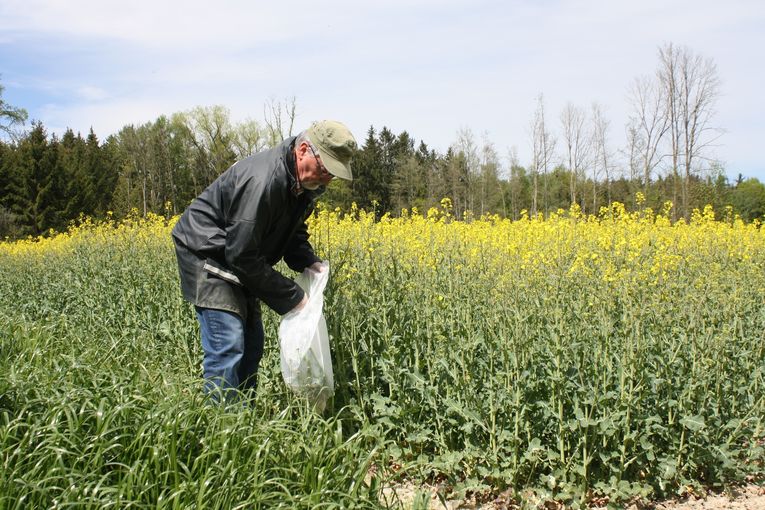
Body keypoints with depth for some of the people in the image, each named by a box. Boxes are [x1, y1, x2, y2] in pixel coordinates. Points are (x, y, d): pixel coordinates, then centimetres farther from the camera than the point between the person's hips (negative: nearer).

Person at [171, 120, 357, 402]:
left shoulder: (305, 182, -2)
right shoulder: (263, 181, -33)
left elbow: (292, 230, 14)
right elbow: (242, 254, -29)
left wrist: (309, 262, -7)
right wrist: (291, 297, -23)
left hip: (239, 258, 10)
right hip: (207, 252, -10)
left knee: (252, 343, 10)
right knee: (227, 347, -16)